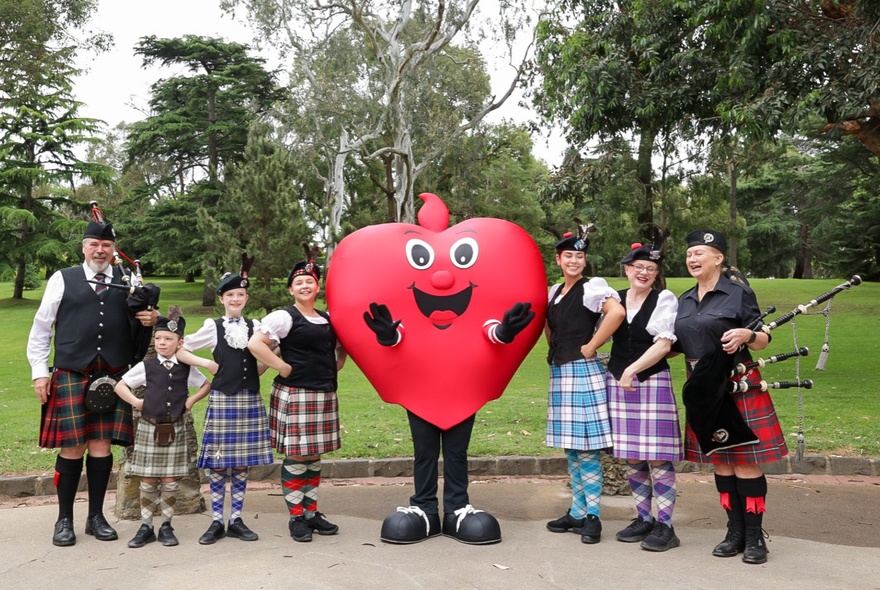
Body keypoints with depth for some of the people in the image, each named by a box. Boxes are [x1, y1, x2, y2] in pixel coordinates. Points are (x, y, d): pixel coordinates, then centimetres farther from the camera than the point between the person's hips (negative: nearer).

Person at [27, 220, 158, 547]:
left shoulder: (128, 281, 10)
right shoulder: (62, 279, 5)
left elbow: (141, 321, 19)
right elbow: (40, 329, 8)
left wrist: (152, 319, -5)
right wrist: (39, 371, 2)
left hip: (113, 378, 2)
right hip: (70, 377, -2)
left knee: (102, 446, 5)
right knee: (72, 447, 1)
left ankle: (96, 516, 20)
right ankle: (64, 519, 17)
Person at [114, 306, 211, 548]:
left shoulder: (186, 369, 3)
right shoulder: (146, 367, 0)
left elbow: (207, 385, 16)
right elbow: (120, 386, 7)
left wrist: (191, 400, 3)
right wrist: (135, 401, -5)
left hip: (175, 429, 0)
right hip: (149, 428, 0)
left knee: (171, 480, 3)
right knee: (148, 480, 4)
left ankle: (166, 526, 15)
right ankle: (146, 526, 15)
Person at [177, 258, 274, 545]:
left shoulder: (255, 327, 9)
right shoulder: (213, 327, 3)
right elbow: (180, 350, 6)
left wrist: (269, 360, -3)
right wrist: (206, 363, -3)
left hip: (250, 400, 2)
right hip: (221, 400, -2)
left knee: (242, 463, 7)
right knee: (217, 464, 1)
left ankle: (236, 520, 17)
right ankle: (216, 522, 12)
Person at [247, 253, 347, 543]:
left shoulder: (327, 320, 13)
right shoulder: (284, 317, -7)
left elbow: (340, 345, 31)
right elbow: (255, 344, -17)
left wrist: (336, 365, 13)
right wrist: (284, 368, -15)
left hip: (325, 395, 7)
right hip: (295, 395, -6)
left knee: (314, 457, 12)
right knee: (296, 457, -3)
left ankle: (311, 513, 23)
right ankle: (296, 517, 9)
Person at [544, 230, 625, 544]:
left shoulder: (592, 287, -7)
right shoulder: (554, 292, 14)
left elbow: (617, 312, -26)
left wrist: (589, 347, -19)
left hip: (583, 371, -8)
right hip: (559, 372, 8)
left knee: (586, 448, -5)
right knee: (570, 448, 12)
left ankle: (592, 517, 5)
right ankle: (577, 512, 22)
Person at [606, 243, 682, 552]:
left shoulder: (665, 299, -3)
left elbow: (664, 344, -10)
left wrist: (632, 370, -14)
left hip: (653, 382, -4)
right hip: (618, 383, 5)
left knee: (657, 457, -4)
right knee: (632, 458, 10)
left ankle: (665, 526, 5)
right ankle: (643, 519, 22)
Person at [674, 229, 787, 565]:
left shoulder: (738, 293, -5)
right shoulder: (685, 301, 11)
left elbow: (763, 340, -3)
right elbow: (679, 345, 18)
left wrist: (746, 334, -25)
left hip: (738, 387, -5)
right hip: (703, 391, 6)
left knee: (745, 461, -3)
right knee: (720, 462, 10)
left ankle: (754, 536, 9)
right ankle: (735, 532, 21)